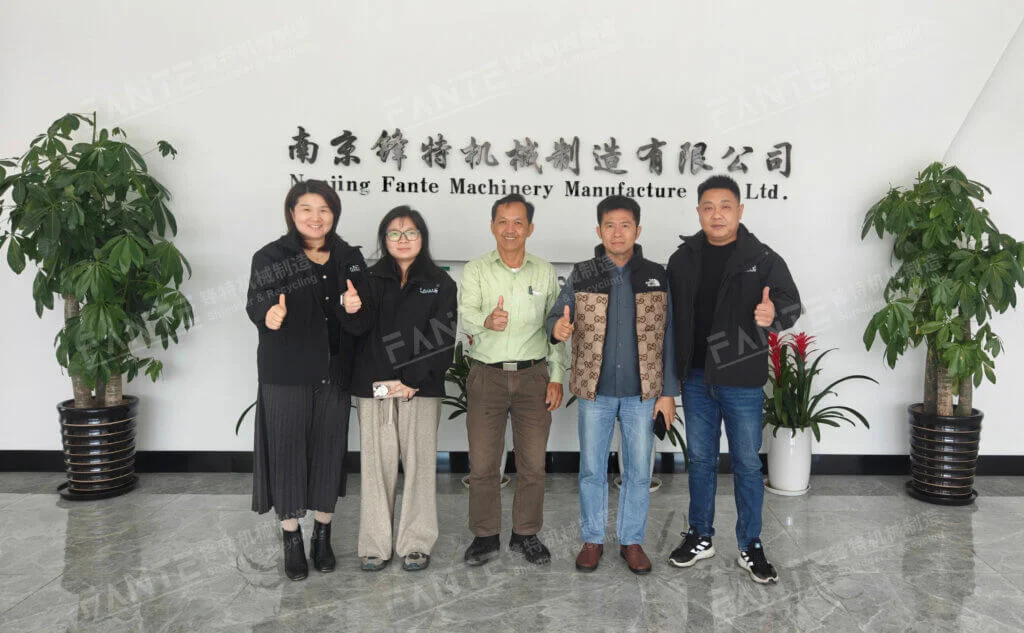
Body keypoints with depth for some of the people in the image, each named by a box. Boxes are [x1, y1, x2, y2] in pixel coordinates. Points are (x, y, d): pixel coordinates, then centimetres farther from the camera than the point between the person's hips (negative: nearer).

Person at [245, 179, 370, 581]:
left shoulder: (350, 259, 6)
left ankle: (322, 537, 27)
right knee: (286, 451, 3)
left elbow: (361, 324, 4)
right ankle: (292, 541, 20)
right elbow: (255, 305, -15)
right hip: (285, 374, -3)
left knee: (329, 450, 9)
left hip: (333, 372, 3)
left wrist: (353, 309, -19)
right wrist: (269, 316, -38)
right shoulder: (270, 257, -3)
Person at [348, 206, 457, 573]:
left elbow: (442, 339, -2)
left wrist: (412, 381, -10)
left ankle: (416, 543, 14)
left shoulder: (440, 284, 6)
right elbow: (358, 334, 2)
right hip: (373, 388, 1)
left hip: (421, 388, -1)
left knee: (419, 463, 2)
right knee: (376, 464, 3)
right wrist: (378, 381, -12)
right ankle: (375, 545, 14)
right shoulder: (370, 280, 10)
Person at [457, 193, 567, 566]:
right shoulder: (476, 271, 2)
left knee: (533, 462, 5)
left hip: (533, 375, 1)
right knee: (482, 461, 2)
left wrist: (557, 376, 3)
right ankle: (485, 536, 18)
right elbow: (465, 315, -14)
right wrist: (487, 320, -37)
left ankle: (526, 534, 22)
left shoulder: (545, 273, 8)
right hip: (487, 375, -1)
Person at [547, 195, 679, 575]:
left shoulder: (657, 277, 1)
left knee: (639, 471, 9)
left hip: (642, 392, 0)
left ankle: (632, 541, 26)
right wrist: (557, 327, -26)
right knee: (591, 469, 9)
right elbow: (556, 315, -1)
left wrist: (668, 392, -1)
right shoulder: (581, 276, 0)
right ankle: (592, 540, 25)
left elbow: (669, 338, 2)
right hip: (595, 391, 0)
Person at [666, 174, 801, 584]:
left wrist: (774, 313, -35)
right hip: (696, 378, 3)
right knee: (700, 459, 13)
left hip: (742, 380, -3)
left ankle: (751, 547, 22)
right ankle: (700, 538, 28)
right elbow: (670, 314, 9)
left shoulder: (762, 258, -5)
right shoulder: (683, 258, 4)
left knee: (747, 463, 7)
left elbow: (791, 302, -10)